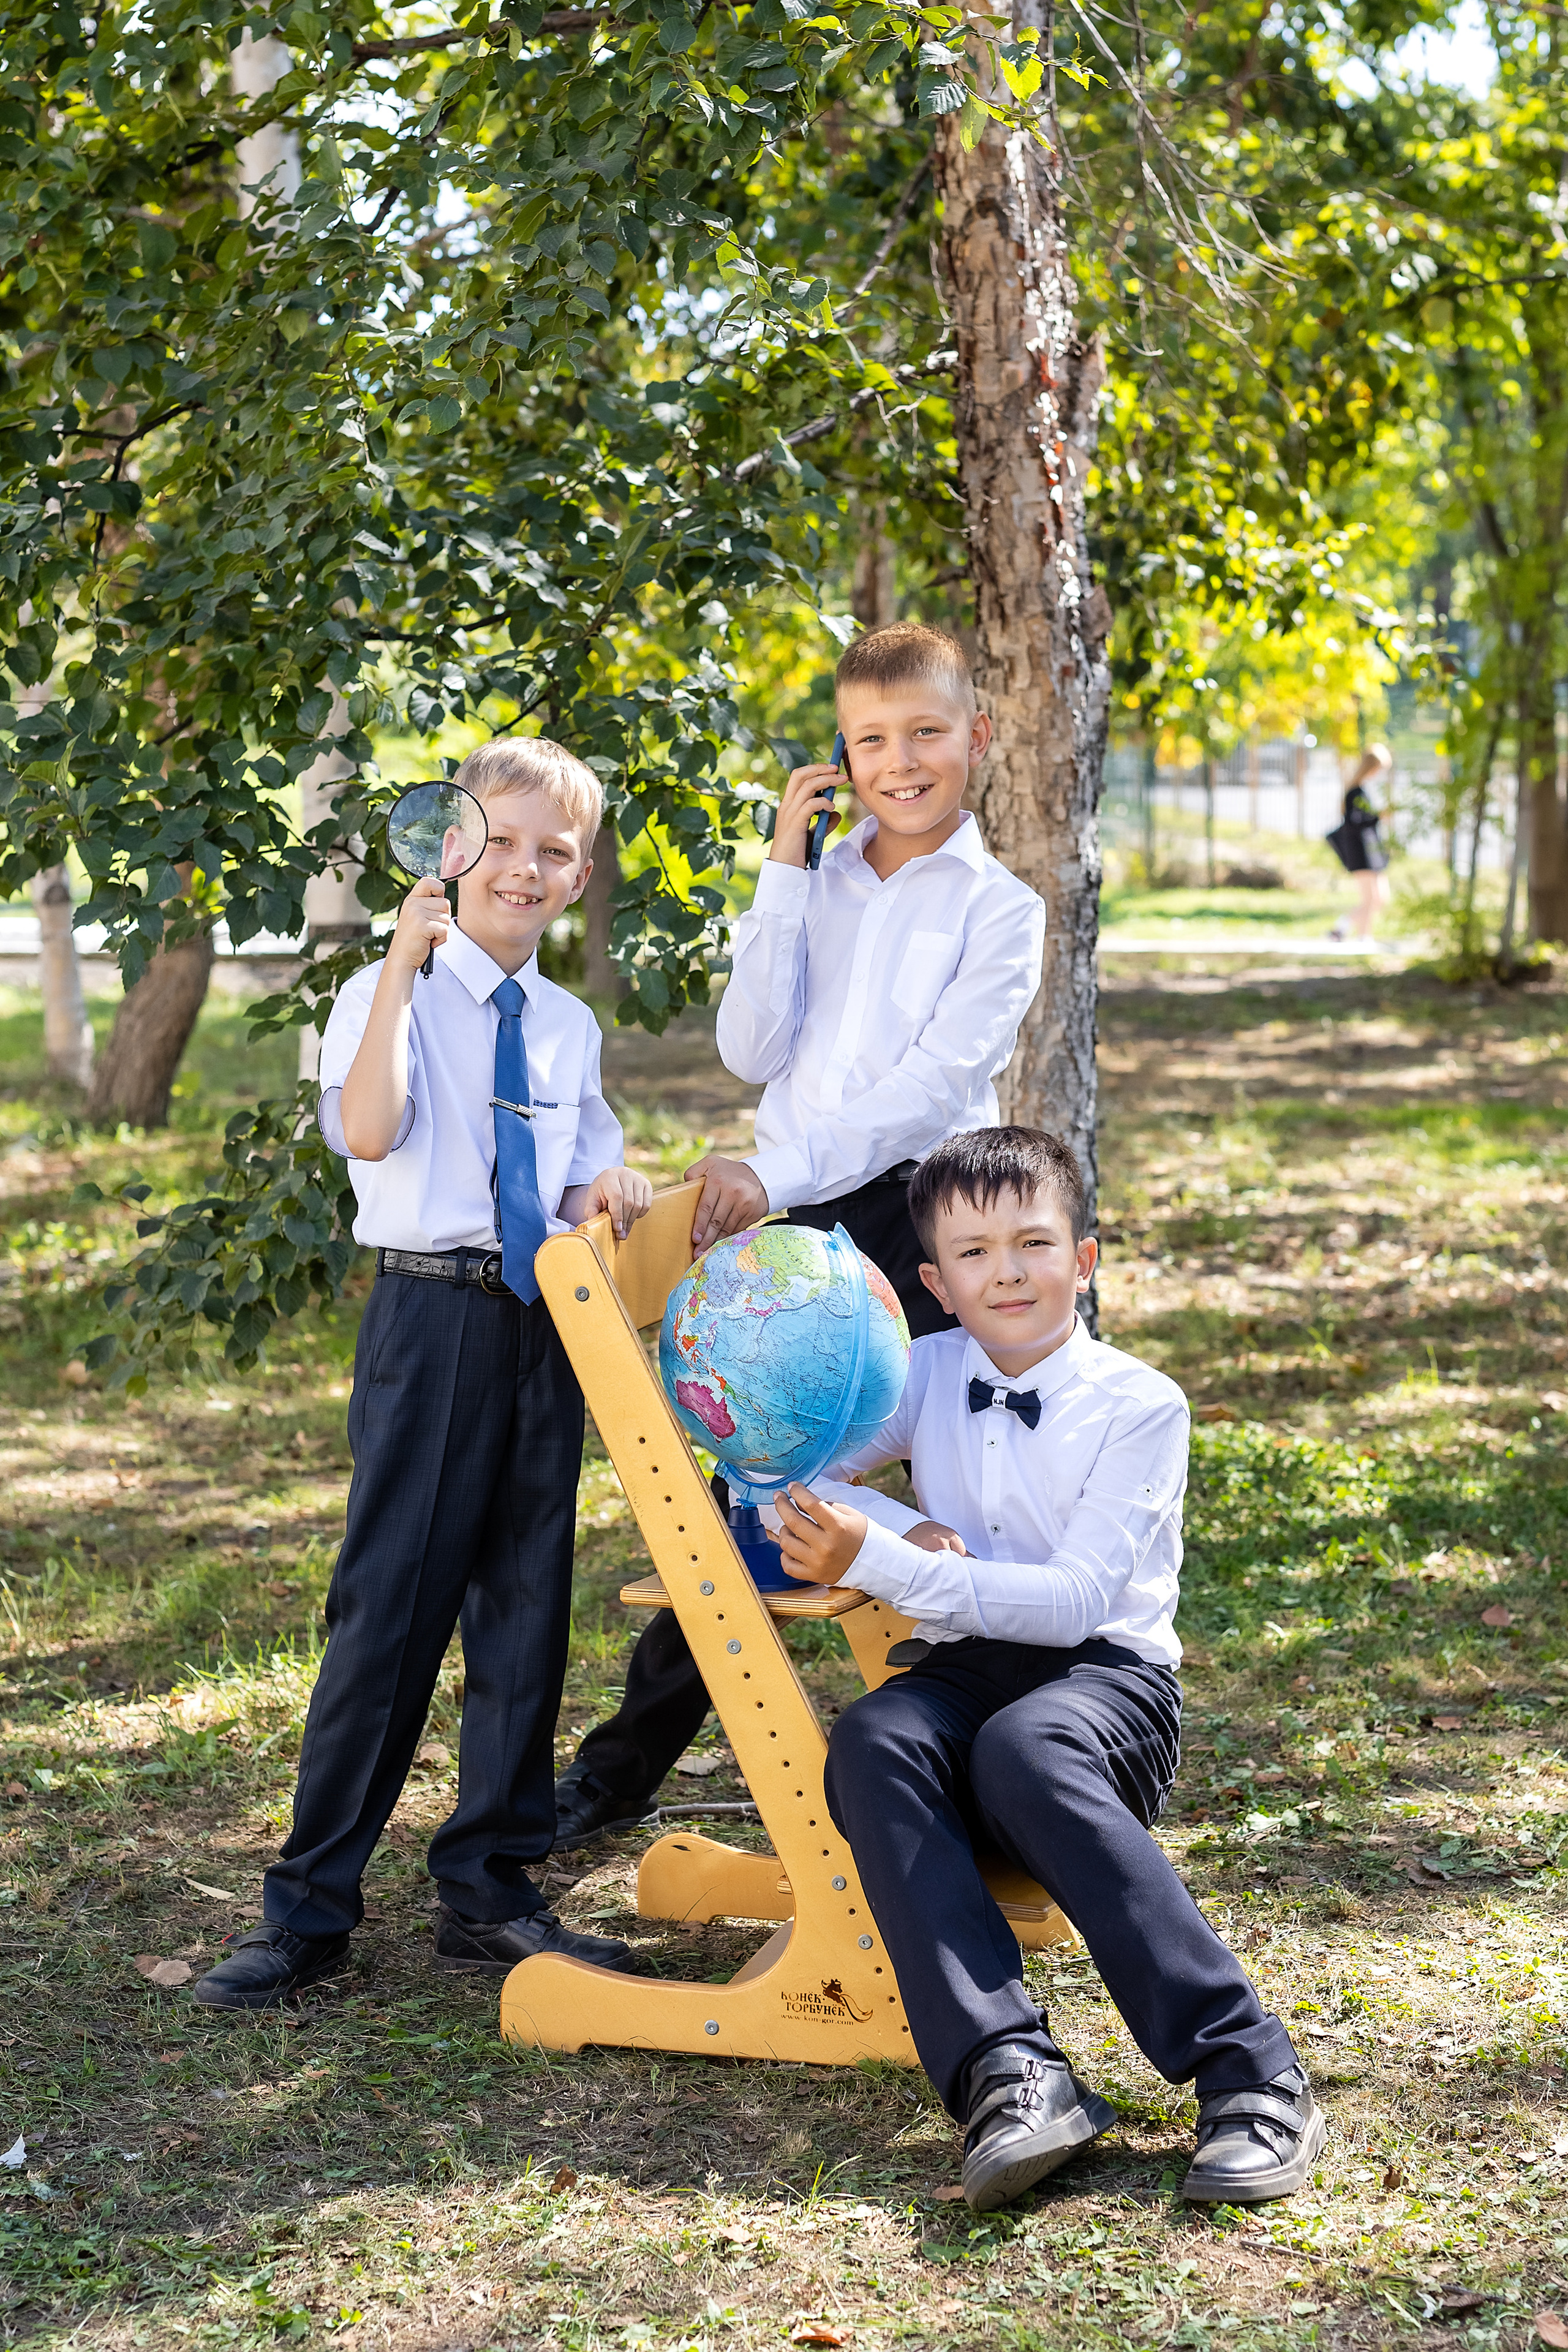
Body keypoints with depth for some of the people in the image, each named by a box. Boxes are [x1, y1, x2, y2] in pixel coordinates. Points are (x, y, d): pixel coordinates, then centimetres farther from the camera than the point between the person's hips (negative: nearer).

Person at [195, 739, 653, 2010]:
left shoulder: (570, 1027, 14)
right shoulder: (390, 995, -4)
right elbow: (368, 1131, -22)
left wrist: (607, 1188, 1)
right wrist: (406, 962, -25)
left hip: (549, 1327, 6)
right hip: (433, 1319, -6)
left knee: (526, 1608, 10)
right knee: (390, 1606, -5)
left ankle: (490, 1891, 21)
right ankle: (310, 1906, 4)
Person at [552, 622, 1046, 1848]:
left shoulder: (999, 908, -1)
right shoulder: (813, 885, 12)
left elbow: (938, 1082, -14)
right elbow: (754, 1050, -1)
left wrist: (778, 1169, -23)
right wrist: (785, 872, -4)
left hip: (923, 1219, -4)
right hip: (791, 1225, 4)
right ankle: (624, 1767, 22)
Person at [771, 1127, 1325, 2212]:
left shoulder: (1141, 1404, -4)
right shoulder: (929, 1376, 11)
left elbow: (1077, 1599, -14)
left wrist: (879, 1563, -21)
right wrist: (905, 1530, -10)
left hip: (1109, 1676, -4)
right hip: (963, 1672, 4)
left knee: (1027, 1749, -38)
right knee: (870, 1743, -31)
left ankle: (1249, 2070, -38)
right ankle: (1005, 2066, -43)